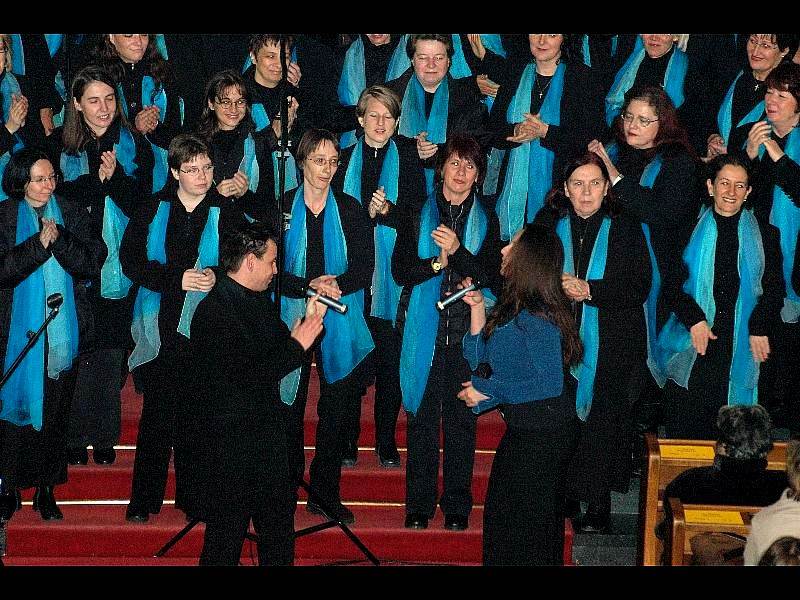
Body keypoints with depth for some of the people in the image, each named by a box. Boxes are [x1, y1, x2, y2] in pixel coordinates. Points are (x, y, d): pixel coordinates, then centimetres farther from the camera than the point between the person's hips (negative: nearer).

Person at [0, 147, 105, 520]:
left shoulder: (71, 215, 7)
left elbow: (91, 265, -2)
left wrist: (58, 238, -15)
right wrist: (39, 243, -20)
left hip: (62, 332, 2)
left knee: (55, 410, 4)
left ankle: (46, 488, 12)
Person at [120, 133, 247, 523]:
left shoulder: (225, 213, 3)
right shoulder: (152, 210, 5)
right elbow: (130, 260, -1)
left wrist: (217, 278, -17)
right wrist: (177, 278, -13)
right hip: (160, 328, 0)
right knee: (157, 414, 2)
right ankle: (144, 499, 9)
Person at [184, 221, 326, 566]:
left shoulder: (259, 301, 9)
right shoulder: (214, 311, -20)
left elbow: (280, 351, 13)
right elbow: (252, 375, -25)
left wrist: (312, 319, 2)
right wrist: (298, 344, -16)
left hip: (266, 437, 9)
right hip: (229, 444, -9)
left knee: (279, 537, 14)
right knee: (225, 540, 2)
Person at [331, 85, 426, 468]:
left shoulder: (408, 158, 6)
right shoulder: (345, 160, 9)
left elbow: (419, 211, 0)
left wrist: (388, 211, -16)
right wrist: (366, 213, -10)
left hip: (391, 272, -1)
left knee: (390, 361, 0)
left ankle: (387, 442, 10)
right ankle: (348, 441, 9)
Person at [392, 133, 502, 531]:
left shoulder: (486, 221, 7)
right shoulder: (418, 215, 7)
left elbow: (494, 279, -3)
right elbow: (400, 270, 0)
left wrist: (458, 251, -16)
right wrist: (437, 263, -15)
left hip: (467, 330, 0)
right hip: (424, 329, 0)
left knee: (461, 418, 2)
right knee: (422, 417, 1)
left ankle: (457, 506, 10)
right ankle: (419, 505, 9)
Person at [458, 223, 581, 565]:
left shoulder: (534, 319, -23)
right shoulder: (512, 309, 7)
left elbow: (547, 384, -25)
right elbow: (481, 360, 11)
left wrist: (488, 393, -17)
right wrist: (477, 308, 2)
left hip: (541, 435, -10)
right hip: (524, 431, 10)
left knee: (524, 526, 3)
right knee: (501, 516, 19)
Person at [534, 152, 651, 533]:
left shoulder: (626, 230, 1)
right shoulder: (548, 223, 7)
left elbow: (639, 287, -5)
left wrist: (590, 290, -16)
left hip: (609, 346, -2)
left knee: (601, 421, -3)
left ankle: (598, 506, 5)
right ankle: (565, 497, 12)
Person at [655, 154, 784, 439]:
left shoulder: (764, 235, 9)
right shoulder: (690, 231, 7)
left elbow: (774, 288, 8)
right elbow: (671, 285, 4)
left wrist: (759, 328, -6)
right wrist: (694, 319, -11)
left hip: (741, 346, 0)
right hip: (692, 346, 0)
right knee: (683, 424, -2)